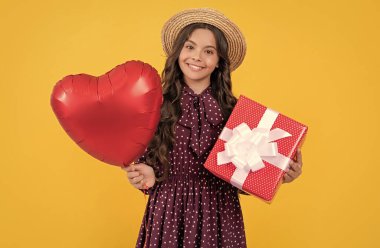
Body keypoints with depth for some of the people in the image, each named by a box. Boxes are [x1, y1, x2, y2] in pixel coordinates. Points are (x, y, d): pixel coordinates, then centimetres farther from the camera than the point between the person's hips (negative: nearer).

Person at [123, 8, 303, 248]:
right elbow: (147, 162, 4)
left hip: (220, 217, 0)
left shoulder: (233, 110, -4)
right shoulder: (156, 107, -4)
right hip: (169, 214, 0)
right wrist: (147, 175, -17)